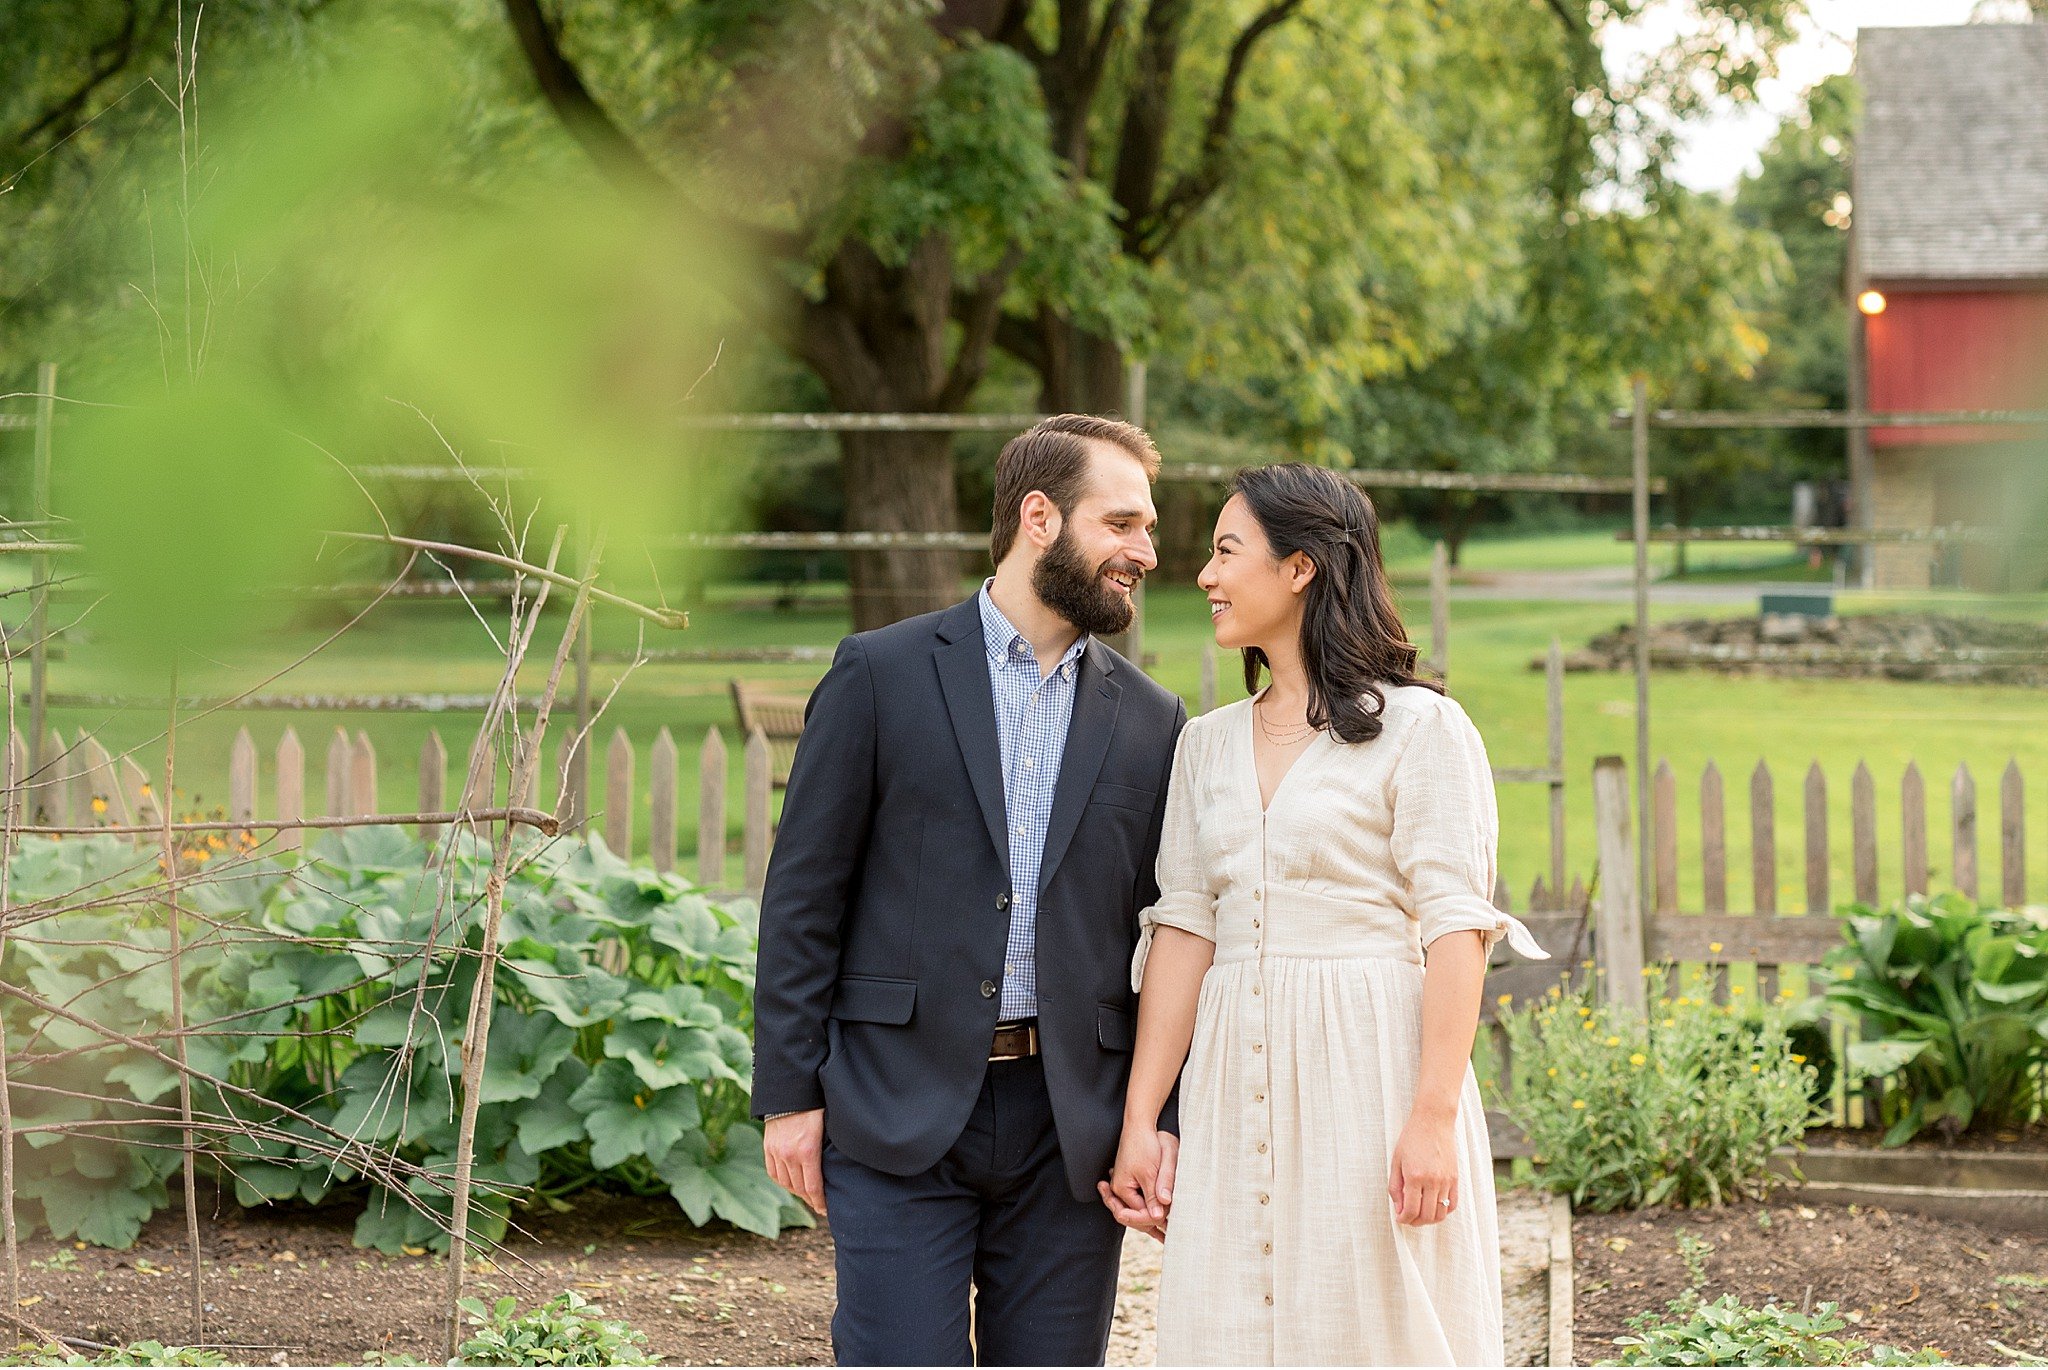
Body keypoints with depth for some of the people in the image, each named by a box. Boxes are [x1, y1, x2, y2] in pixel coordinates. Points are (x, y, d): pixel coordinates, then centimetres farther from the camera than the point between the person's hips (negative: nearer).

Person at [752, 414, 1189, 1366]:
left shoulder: (1150, 723, 10)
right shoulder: (881, 674, 1)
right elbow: (803, 894, 0)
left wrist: (1164, 1121, 2)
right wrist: (788, 1094, -5)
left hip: (1070, 1126, 3)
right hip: (901, 1113, -3)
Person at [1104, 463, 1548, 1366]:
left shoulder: (1419, 728, -3)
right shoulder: (1208, 746, 14)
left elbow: (1455, 927, -9)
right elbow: (1183, 928, 10)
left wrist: (1434, 1117, -17)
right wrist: (1139, 1120, 3)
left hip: (1367, 1074, -5)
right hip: (1238, 1083, 5)